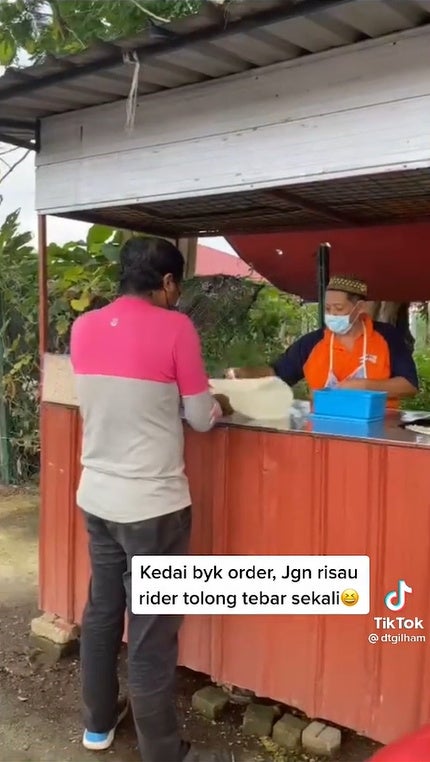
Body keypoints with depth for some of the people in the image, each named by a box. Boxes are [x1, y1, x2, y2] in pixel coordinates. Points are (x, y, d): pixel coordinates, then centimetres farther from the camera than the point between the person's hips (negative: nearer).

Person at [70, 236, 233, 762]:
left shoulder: (83, 328, 3)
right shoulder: (173, 327, -13)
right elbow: (200, 419, -7)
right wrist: (218, 405, 14)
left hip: (96, 497, 6)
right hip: (153, 505, -6)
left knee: (101, 610, 21)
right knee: (153, 632, 5)